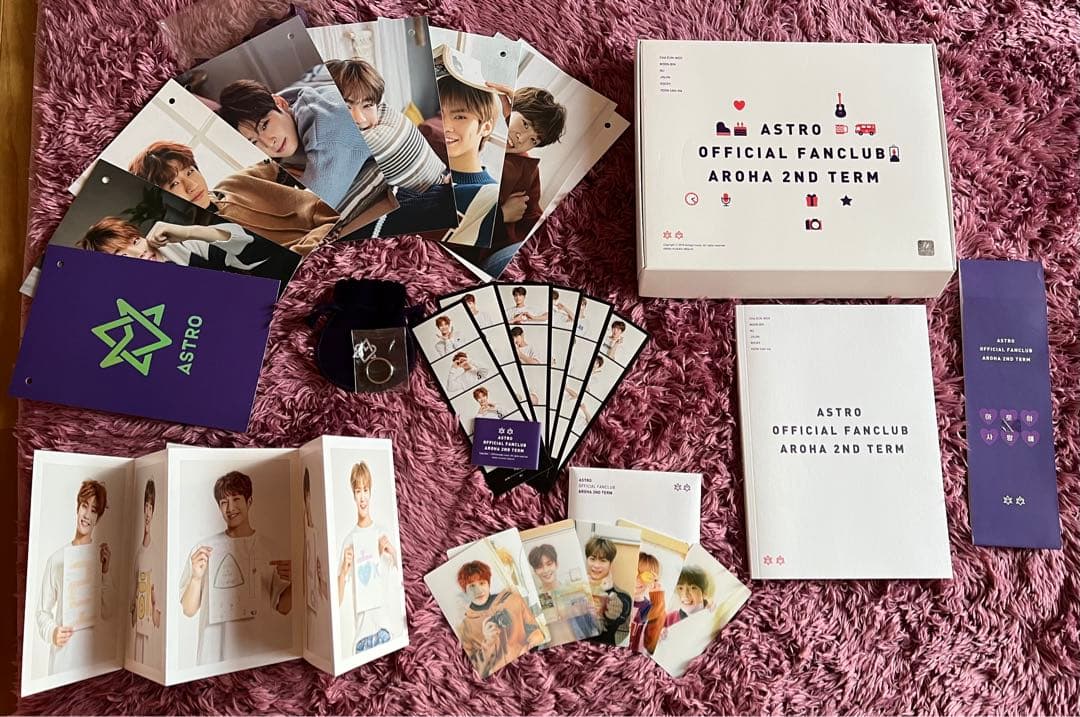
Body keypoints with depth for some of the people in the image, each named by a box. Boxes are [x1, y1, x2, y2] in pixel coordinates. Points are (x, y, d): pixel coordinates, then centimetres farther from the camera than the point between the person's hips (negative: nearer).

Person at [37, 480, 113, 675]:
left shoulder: (102, 556, 1)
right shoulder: (56, 559, -4)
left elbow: (107, 613, 1)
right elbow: (43, 612, 3)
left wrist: (105, 573, -8)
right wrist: (52, 632, -16)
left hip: (92, 653, 1)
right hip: (61, 658, -1)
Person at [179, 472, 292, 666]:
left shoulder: (271, 549, 4)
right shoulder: (203, 549, 2)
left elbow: (282, 608, 5)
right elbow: (189, 610, 1)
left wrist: (293, 582, -14)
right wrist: (196, 577, -16)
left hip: (263, 652, 1)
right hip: (215, 654, 0)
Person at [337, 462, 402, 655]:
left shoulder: (384, 532, 6)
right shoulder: (349, 540, 5)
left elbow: (401, 581, 5)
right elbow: (339, 600, 3)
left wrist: (393, 553, -9)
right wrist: (343, 570, -15)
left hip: (387, 625, 0)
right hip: (361, 630, 0)